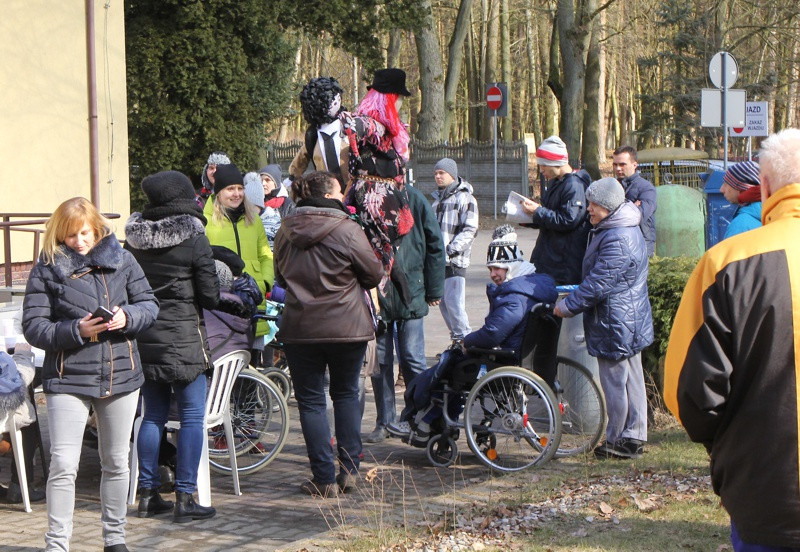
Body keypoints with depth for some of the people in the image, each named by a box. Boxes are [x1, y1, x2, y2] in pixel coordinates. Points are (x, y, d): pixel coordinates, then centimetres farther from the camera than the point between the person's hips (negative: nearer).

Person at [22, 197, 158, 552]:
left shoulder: (121, 260, 4)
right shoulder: (46, 269, -4)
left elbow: (149, 305, 8)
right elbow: (33, 327, -7)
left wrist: (128, 317, -14)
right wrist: (76, 330, -22)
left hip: (121, 376, 3)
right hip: (68, 380, -3)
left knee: (116, 463, 15)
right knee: (63, 465, -10)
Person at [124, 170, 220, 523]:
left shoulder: (134, 239, 3)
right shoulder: (194, 241, -11)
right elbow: (210, 297, -9)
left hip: (144, 338, 6)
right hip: (183, 338, -5)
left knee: (153, 415, 14)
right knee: (192, 417, 2)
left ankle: (147, 494, 17)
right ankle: (185, 499, 1)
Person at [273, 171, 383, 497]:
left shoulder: (285, 231, 1)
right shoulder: (346, 229, -12)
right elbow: (374, 274, -4)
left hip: (299, 329, 2)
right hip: (347, 327, -2)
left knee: (310, 401, 7)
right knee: (346, 394, 16)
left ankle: (324, 479, 5)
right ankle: (349, 470, 14)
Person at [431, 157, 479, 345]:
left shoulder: (465, 198, -4)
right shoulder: (438, 198, 20)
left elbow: (470, 230, -12)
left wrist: (451, 250, -18)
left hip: (455, 261, -8)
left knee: (454, 303, -13)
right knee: (443, 303, 8)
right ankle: (458, 341, 15)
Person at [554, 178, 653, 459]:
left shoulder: (617, 241, -24)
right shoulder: (627, 230, 11)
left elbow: (597, 285, -24)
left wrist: (566, 306, -14)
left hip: (615, 325, -11)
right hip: (631, 323, 11)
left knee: (615, 382, 0)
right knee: (631, 379, 14)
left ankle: (617, 441, 9)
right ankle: (634, 437, 21)